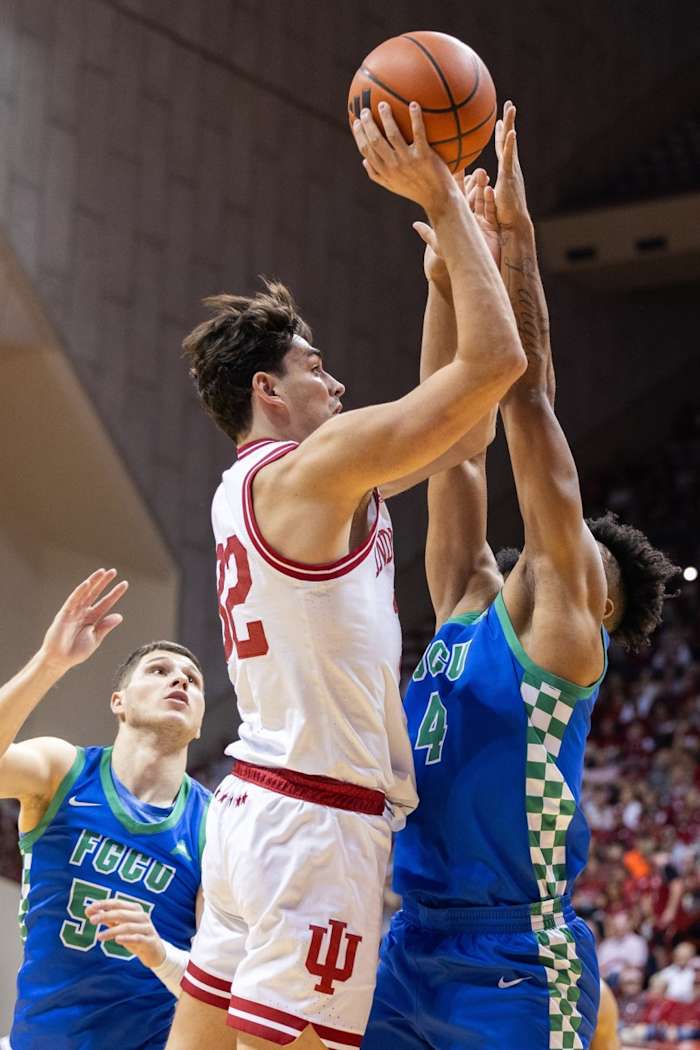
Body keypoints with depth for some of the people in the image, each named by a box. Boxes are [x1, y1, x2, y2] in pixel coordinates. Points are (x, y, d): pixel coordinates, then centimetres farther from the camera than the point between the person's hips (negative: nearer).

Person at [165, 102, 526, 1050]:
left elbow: (443, 414, 24)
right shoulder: (308, 468, -11)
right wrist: (441, 201, -8)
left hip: (252, 801, 10)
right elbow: (495, 361, -15)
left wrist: (457, 241, 22)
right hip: (321, 819, -10)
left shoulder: (250, 487, 16)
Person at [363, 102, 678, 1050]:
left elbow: (529, 407, -6)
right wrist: (448, 276, 12)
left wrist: (514, 236, -8)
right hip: (413, 949, 7)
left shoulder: (558, 629, -2)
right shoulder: (468, 613, 16)